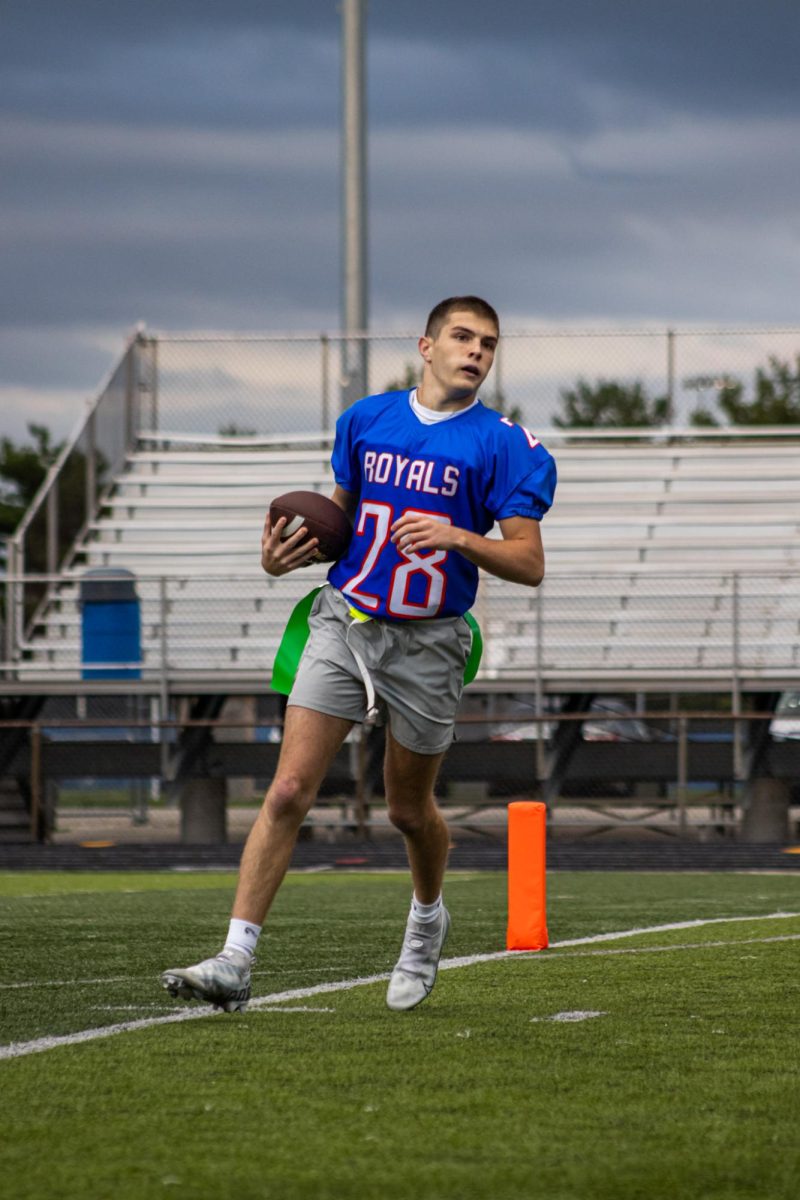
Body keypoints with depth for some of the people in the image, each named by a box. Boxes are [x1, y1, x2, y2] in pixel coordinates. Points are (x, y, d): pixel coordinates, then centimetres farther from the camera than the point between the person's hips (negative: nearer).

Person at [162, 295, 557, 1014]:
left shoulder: (503, 445, -5)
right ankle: (234, 965, -13)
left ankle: (427, 919, 46)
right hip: (343, 623, 2)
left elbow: (529, 564, -9)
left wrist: (458, 537, -25)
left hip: (427, 644, -2)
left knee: (409, 809, 13)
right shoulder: (365, 420, 6)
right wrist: (285, 555, 2)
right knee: (289, 792, -10)